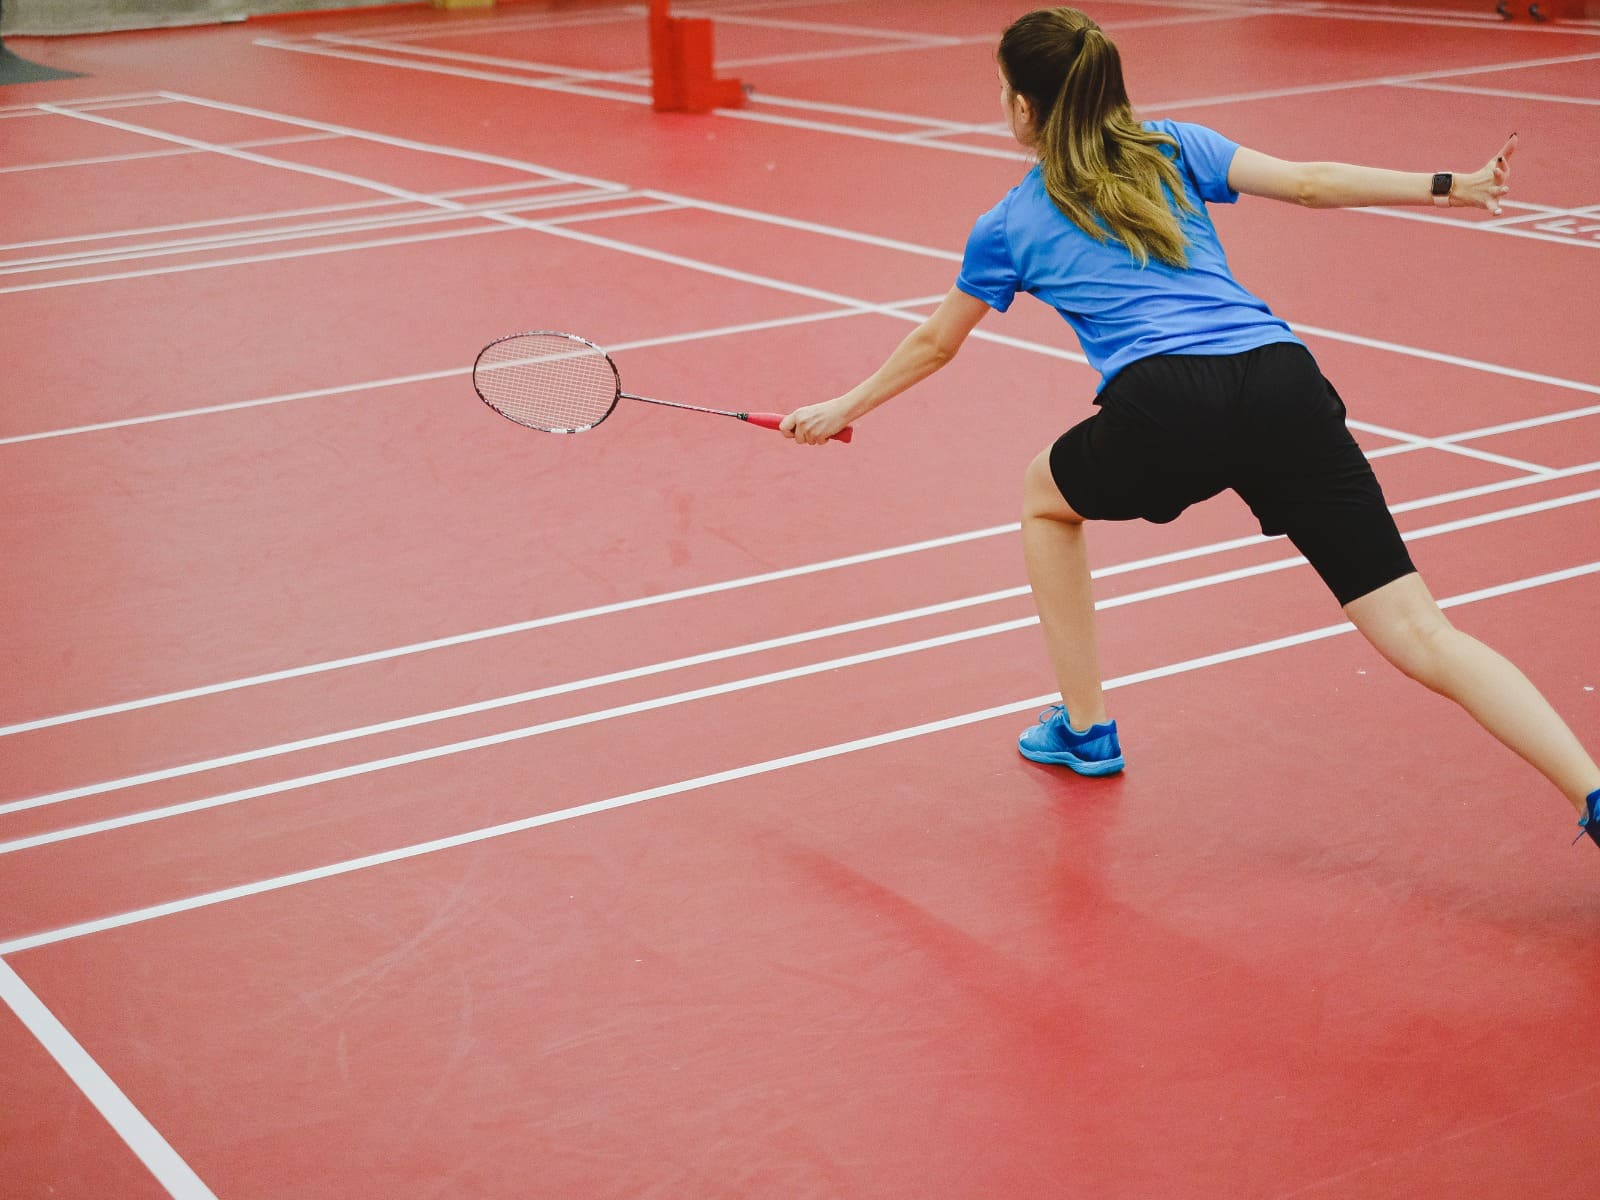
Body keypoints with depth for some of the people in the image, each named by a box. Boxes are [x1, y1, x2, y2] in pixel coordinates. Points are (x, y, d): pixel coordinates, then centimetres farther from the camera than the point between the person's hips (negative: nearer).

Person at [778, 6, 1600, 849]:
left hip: (1166, 411, -2)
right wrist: (1450, 186, 11)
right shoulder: (1177, 149, 25)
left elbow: (933, 344, 34)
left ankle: (1085, 728, 34)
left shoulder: (1010, 225, 21)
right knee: (1419, 634, 0)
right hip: (1284, 380, 2)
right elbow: (1308, 184, 11)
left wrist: (843, 410, 50)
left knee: (1045, 496, 33)